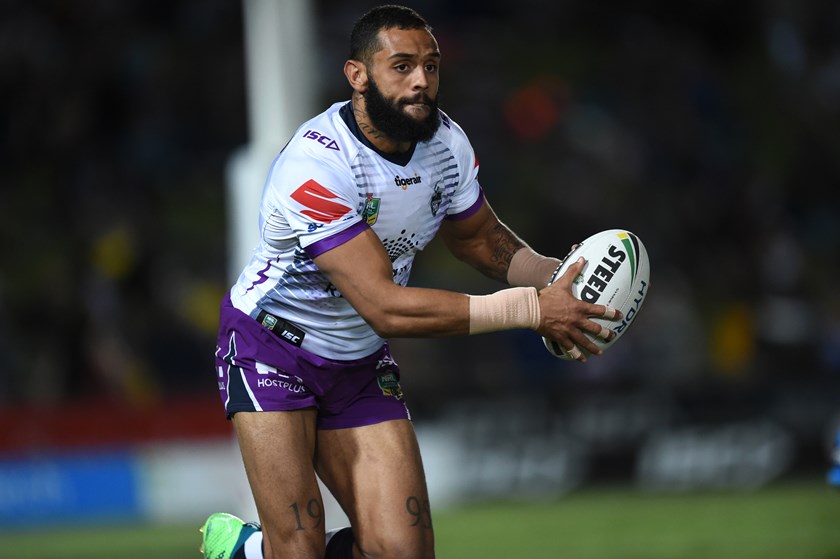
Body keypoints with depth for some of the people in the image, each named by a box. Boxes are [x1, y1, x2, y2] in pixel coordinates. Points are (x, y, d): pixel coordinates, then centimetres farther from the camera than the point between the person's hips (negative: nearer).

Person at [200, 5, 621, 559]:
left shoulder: (446, 142, -7)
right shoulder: (314, 166, -30)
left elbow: (480, 239, 12)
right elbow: (388, 308, -34)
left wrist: (553, 275, -10)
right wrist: (531, 309, -35)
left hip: (361, 364, 6)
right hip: (272, 351, -6)